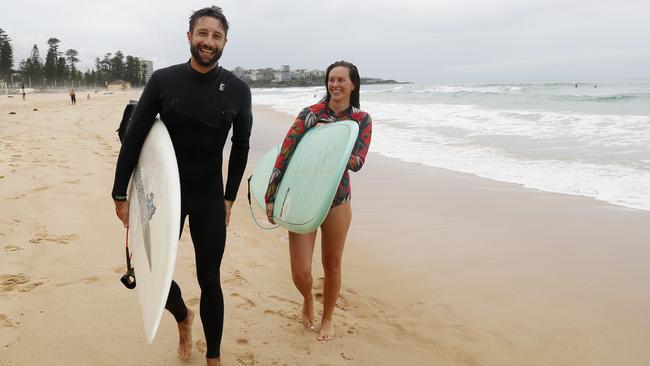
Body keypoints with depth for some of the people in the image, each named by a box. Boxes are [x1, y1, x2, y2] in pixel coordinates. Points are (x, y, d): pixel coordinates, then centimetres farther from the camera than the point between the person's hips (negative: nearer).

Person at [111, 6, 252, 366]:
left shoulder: (237, 90, -5)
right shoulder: (163, 80, -8)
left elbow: (240, 145, 6)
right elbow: (133, 138, -4)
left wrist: (229, 197, 6)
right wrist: (120, 194, -3)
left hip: (210, 199, 0)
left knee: (209, 281, 5)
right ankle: (183, 318, 40)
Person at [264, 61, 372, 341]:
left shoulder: (362, 120, 0)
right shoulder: (310, 114, -5)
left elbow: (358, 163, -10)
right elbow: (284, 154, -8)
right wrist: (271, 197, -10)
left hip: (337, 200, 1)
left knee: (332, 265, 13)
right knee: (300, 272, -2)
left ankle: (327, 318, 37)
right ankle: (308, 300, 35)